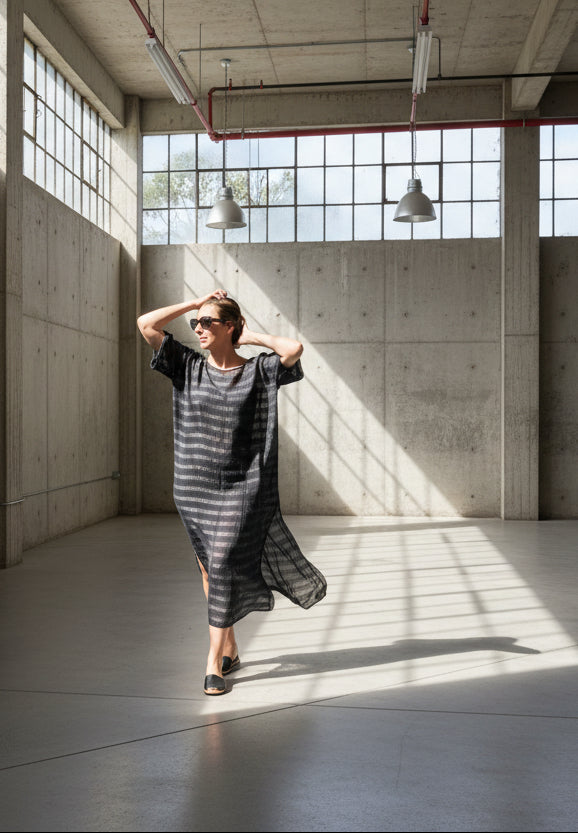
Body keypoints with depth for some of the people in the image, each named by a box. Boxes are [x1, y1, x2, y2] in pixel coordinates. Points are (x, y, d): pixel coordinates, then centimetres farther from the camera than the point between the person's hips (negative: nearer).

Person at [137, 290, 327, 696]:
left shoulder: (258, 371, -1)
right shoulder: (188, 366, 6)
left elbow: (294, 349, -19)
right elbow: (146, 324, 0)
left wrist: (253, 337, -3)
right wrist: (195, 302, 4)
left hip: (241, 488, -3)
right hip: (193, 487, 4)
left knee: (224, 566, -8)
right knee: (209, 569, 11)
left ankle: (214, 662, 1)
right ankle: (230, 650, 27)